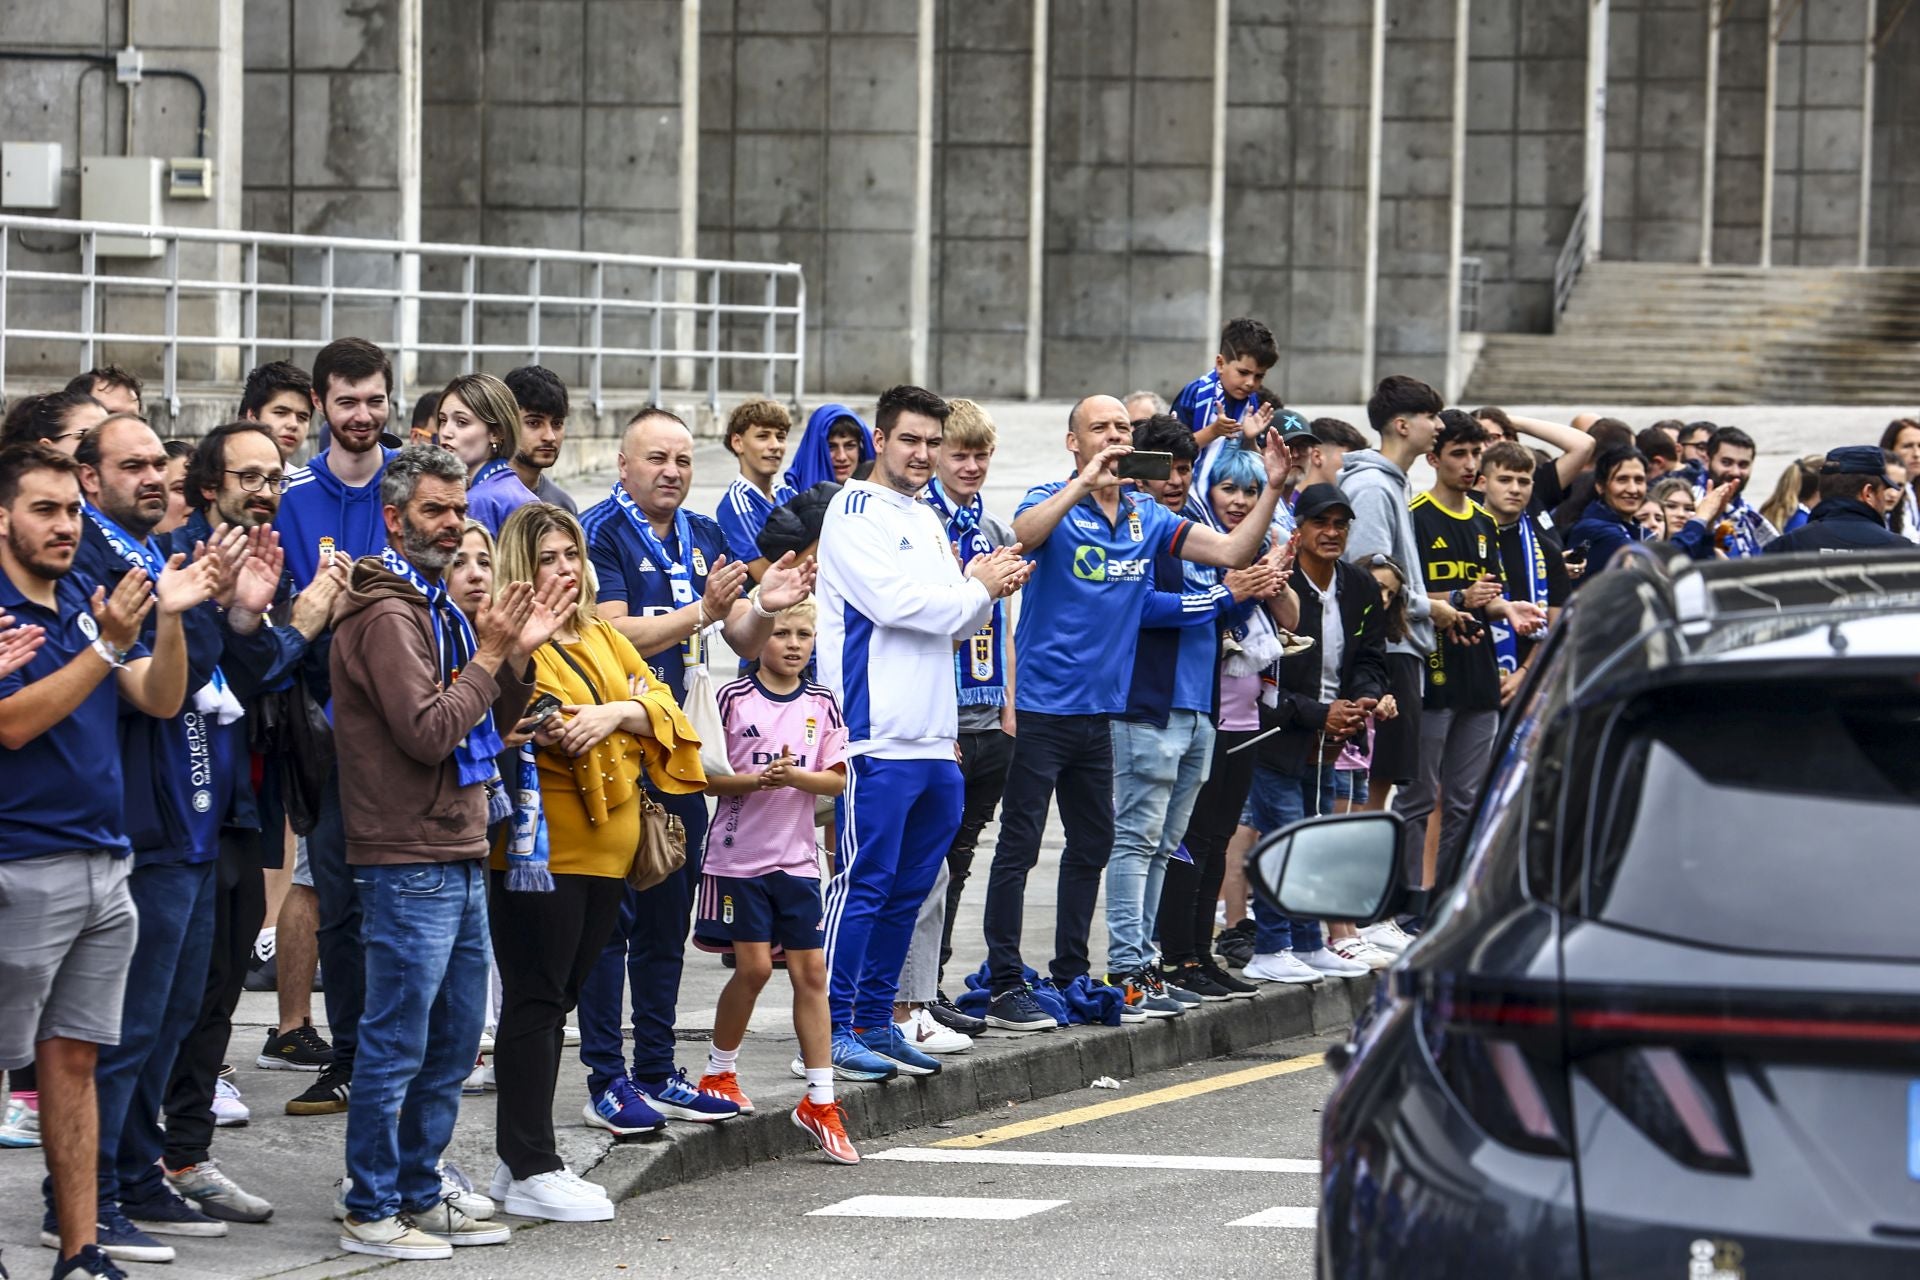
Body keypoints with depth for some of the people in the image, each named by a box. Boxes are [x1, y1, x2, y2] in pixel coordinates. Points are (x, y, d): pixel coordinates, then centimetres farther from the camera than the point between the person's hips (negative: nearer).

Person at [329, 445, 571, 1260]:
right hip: (408, 862, -10)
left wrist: (518, 656, 4)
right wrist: (489, 656, -12)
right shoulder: (386, 616, -13)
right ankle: (371, 1214, 0)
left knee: (453, 1041, 14)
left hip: (460, 857, 10)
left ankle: (419, 1194, 22)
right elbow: (429, 733, -20)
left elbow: (486, 726, 19)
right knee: (396, 1044, -5)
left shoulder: (438, 608, 18)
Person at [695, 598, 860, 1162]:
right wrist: (757, 780, -20)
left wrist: (794, 775, -16)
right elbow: (705, 777, -4)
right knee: (753, 967, -3)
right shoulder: (733, 699, -3)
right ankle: (719, 1073, 19)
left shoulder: (822, 705, 6)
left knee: (811, 972, 0)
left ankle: (820, 1100, 3)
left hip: (797, 858, 3)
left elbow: (837, 779, 2)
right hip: (740, 856, -3)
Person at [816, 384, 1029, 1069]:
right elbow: (892, 601, -17)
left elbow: (957, 624, 22)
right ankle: (831, 1027, -6)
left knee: (907, 889, 11)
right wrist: (976, 588, -5)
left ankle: (874, 1020, 18)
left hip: (934, 738, 9)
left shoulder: (928, 522, 20)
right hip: (876, 736, -9)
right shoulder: (855, 513, -6)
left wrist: (985, 589, 0)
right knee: (862, 883, -9)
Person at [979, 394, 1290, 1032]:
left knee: (1091, 846, 14)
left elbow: (1231, 550, 6)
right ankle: (1004, 988, -3)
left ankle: (1070, 975, 25)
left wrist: (1272, 488, -5)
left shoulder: (1146, 516, 9)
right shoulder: (1054, 502, -7)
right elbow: (1024, 534, -31)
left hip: (1100, 708, 7)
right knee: (1018, 847, -5)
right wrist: (1085, 481, -35)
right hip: (1041, 707, -7)